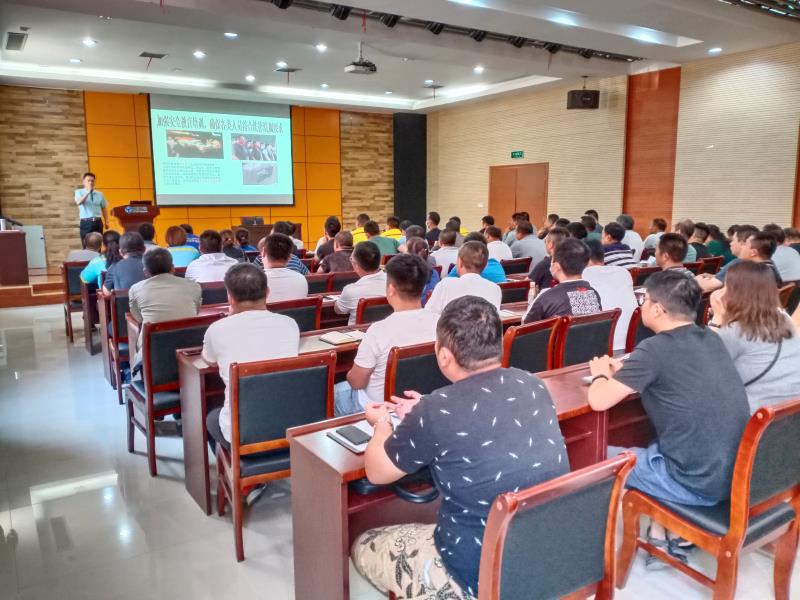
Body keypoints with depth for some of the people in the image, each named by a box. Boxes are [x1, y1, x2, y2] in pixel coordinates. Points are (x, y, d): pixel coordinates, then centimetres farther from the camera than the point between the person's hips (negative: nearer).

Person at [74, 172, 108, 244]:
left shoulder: (100, 194, 8)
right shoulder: (79, 192, 2)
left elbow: (104, 208, 13)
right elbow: (78, 202, -17)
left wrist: (106, 221, 6)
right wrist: (87, 192, -22)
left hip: (98, 222, 2)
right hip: (86, 222, -2)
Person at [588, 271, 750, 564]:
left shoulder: (656, 349, -18)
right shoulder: (711, 338, 5)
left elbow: (598, 401, -16)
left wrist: (601, 373, 5)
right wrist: (625, 371, 14)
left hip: (698, 482, -7)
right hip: (737, 472, 8)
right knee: (652, 448, 30)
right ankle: (660, 534, 27)